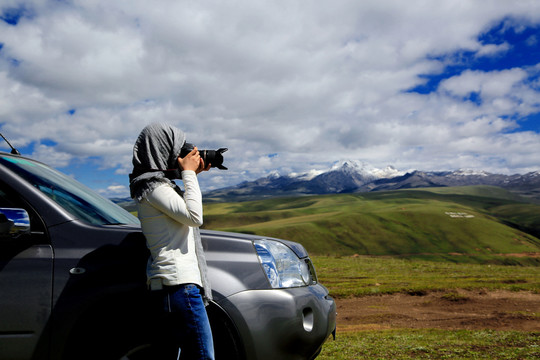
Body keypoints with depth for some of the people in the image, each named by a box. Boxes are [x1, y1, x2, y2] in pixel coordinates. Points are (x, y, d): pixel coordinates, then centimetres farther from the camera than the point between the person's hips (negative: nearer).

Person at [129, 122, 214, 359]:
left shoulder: (158, 183, 18)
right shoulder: (153, 185, -11)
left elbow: (184, 209, 28)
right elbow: (194, 216, -18)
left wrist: (193, 174, 18)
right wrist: (189, 173, -9)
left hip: (172, 280, 10)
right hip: (178, 281, -10)